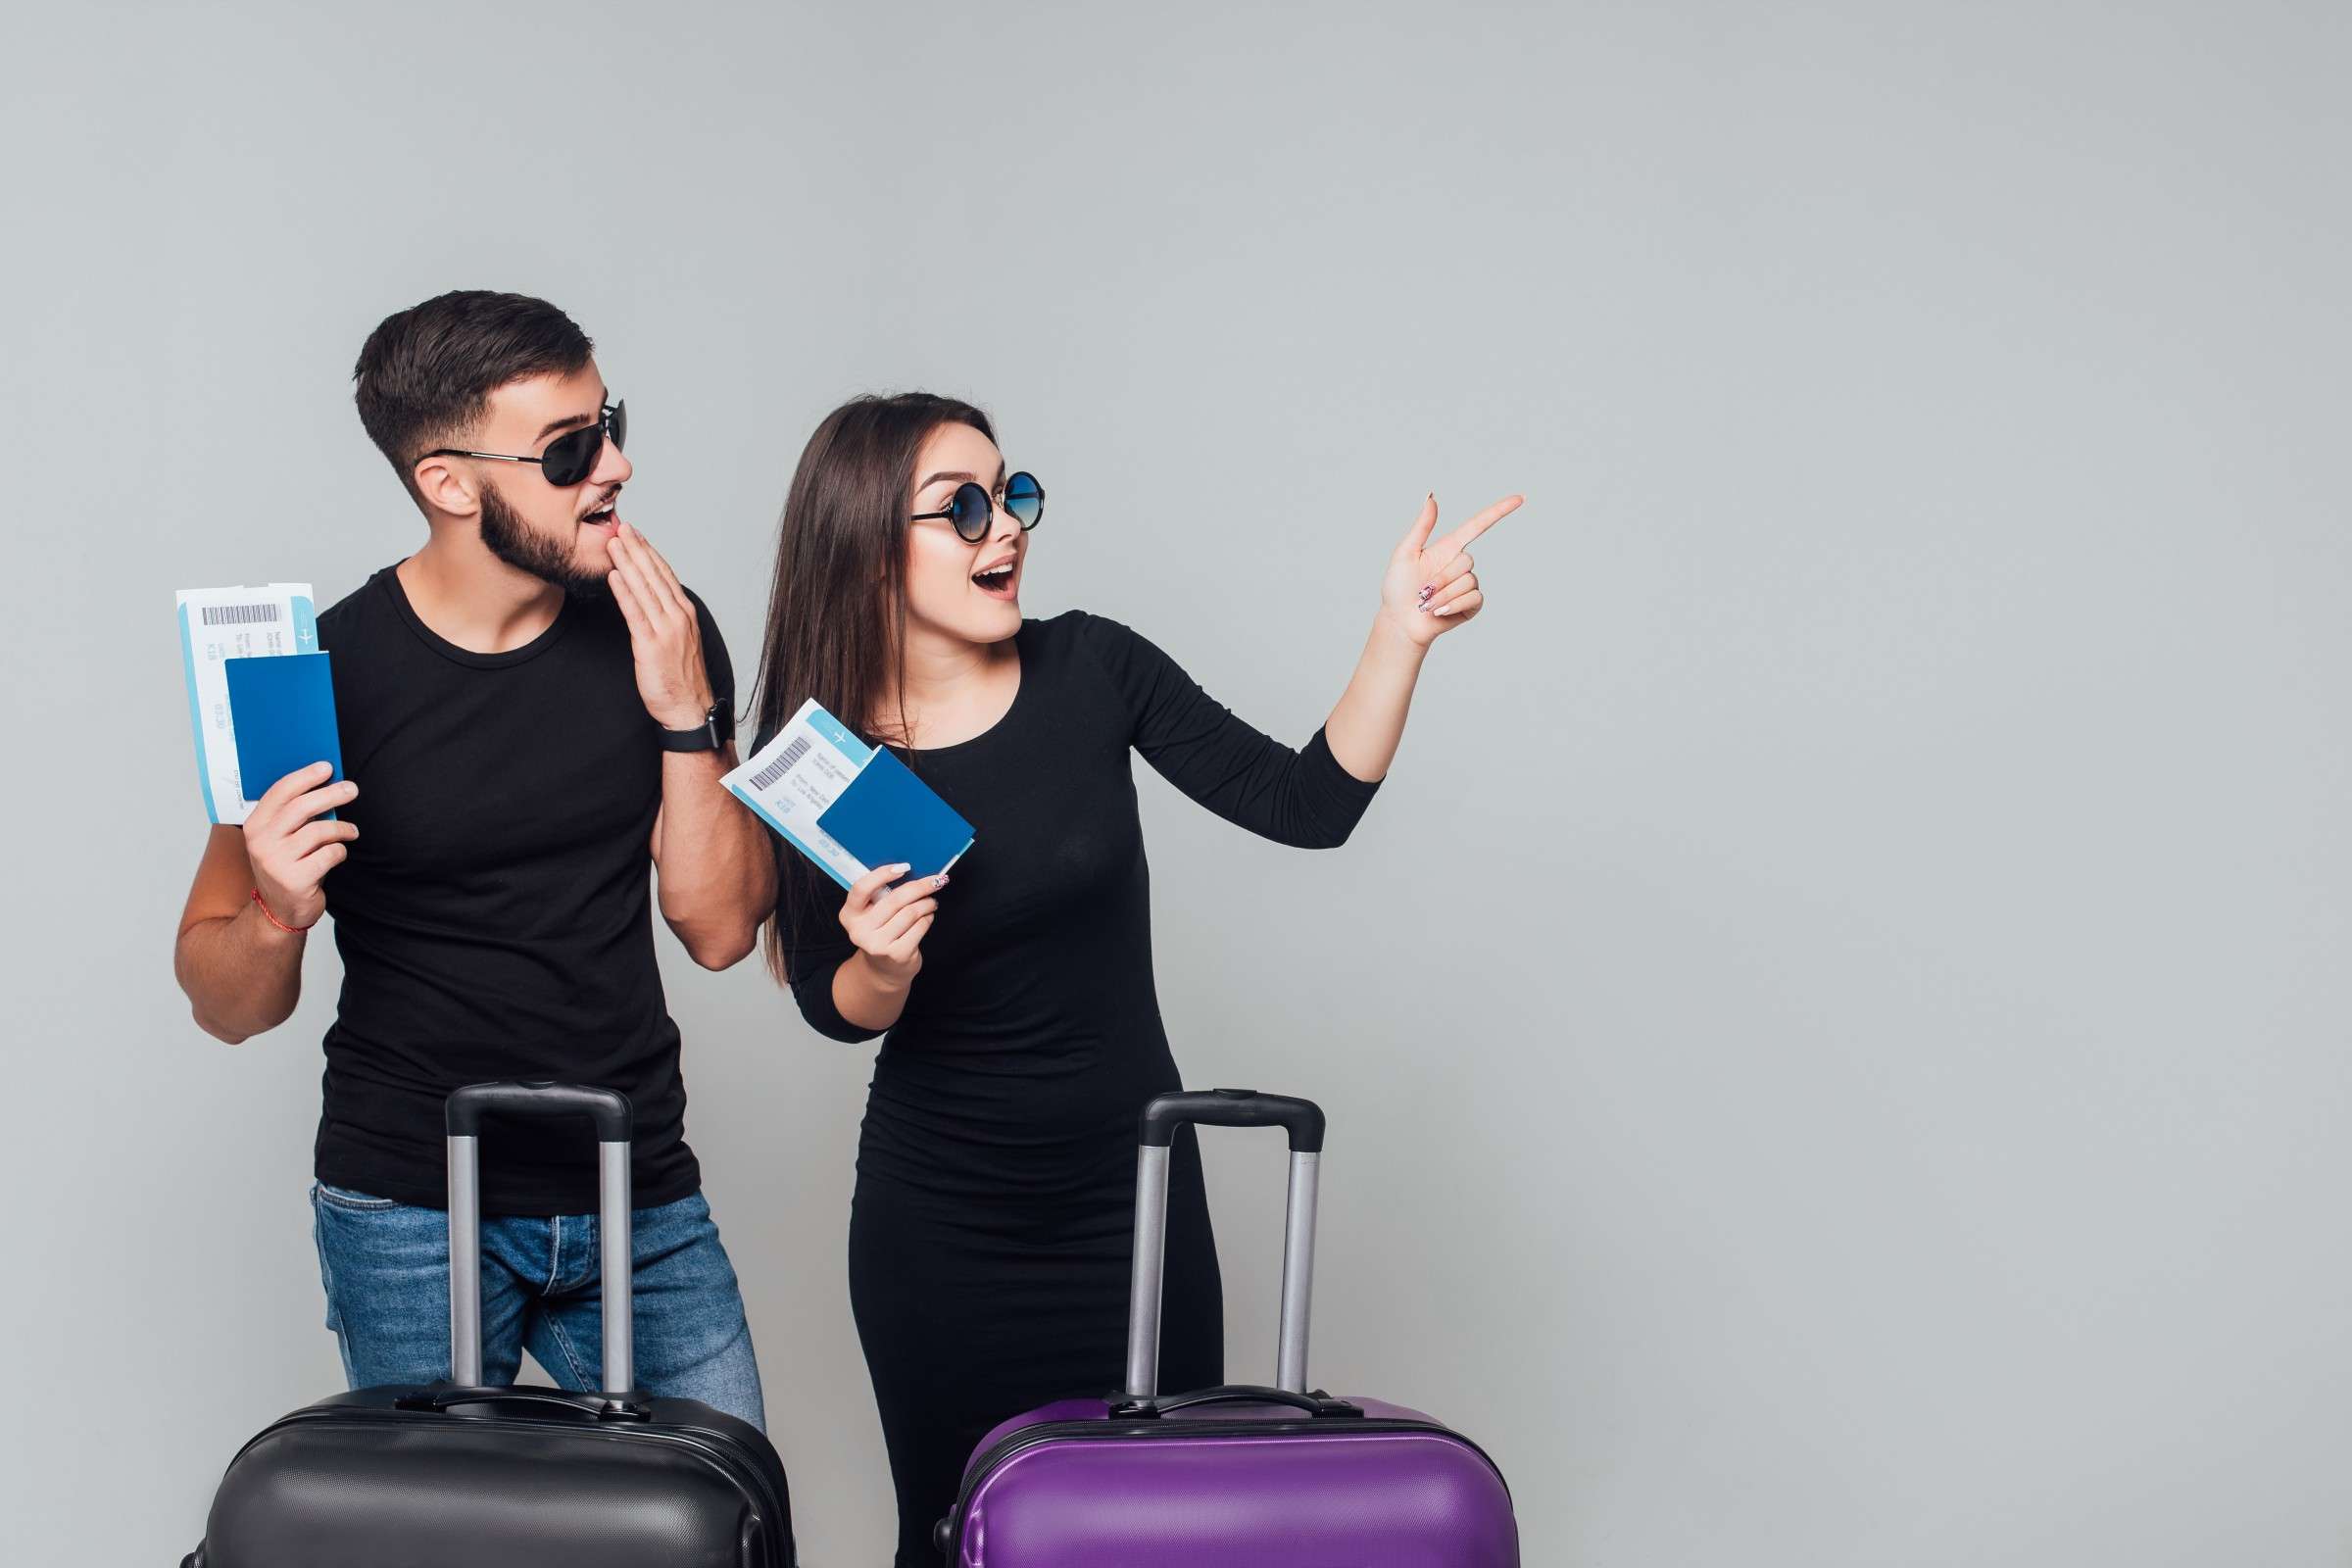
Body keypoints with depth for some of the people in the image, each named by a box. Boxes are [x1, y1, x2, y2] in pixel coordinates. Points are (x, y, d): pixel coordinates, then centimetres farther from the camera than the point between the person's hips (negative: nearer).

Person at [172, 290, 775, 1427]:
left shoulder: (660, 632, -1)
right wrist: (277, 913, -26)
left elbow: (720, 929, -1)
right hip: (413, 1208, -3)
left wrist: (685, 713, -13)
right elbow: (227, 1008, -4)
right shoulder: (330, 671, -10)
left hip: (641, 1200, 3)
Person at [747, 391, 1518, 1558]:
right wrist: (881, 966, -22)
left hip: (1134, 1197, 1)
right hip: (940, 1226, -1)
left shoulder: (1092, 669, -7)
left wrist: (1400, 637, -18)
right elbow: (837, 1012, 0)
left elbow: (1307, 804, -7)